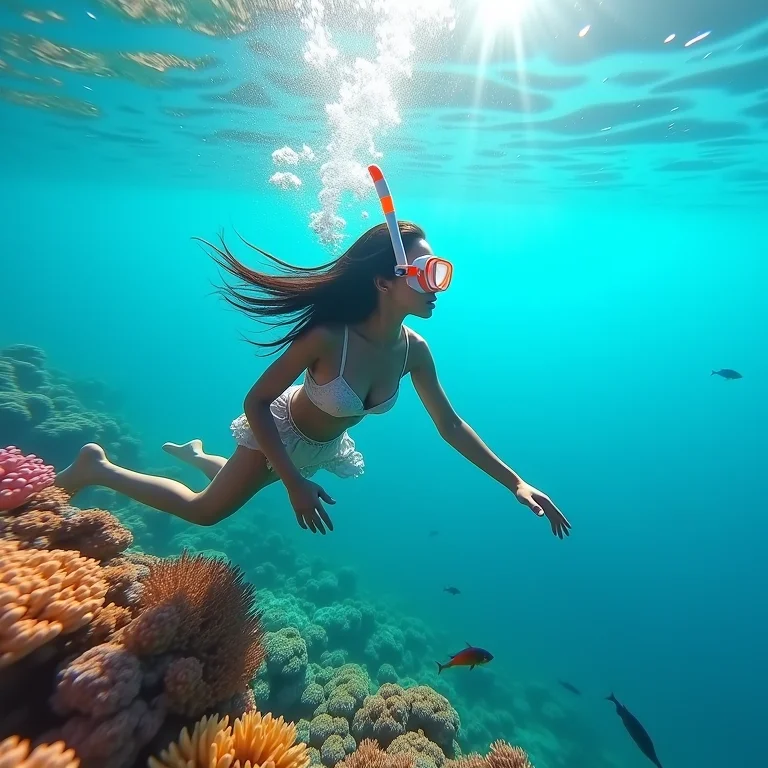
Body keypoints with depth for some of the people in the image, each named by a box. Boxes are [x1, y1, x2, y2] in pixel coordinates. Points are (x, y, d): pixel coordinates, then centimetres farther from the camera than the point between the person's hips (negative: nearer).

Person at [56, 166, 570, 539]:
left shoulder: (413, 350, -20)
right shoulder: (328, 336, -38)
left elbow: (450, 425, -11)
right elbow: (256, 402, -29)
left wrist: (515, 482, -11)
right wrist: (294, 482, -33)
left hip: (325, 447, 6)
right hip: (282, 432, -6)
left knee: (234, 491, 30)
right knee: (204, 510, 11)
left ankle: (196, 454, 58)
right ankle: (98, 468, 30)